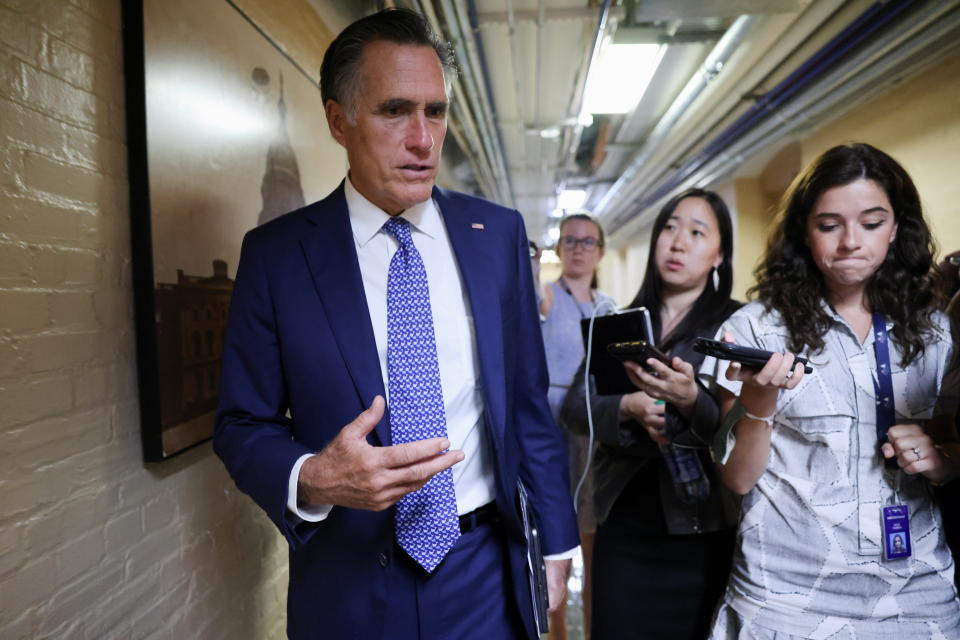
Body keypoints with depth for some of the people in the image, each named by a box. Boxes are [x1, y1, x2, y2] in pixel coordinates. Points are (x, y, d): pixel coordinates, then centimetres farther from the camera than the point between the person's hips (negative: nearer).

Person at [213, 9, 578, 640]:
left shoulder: (498, 234, -3)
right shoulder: (275, 254, -8)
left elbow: (528, 400, 3)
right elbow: (243, 425, -3)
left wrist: (558, 539, 7)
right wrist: (311, 480, -24)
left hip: (484, 572, 2)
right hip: (349, 587, -1)